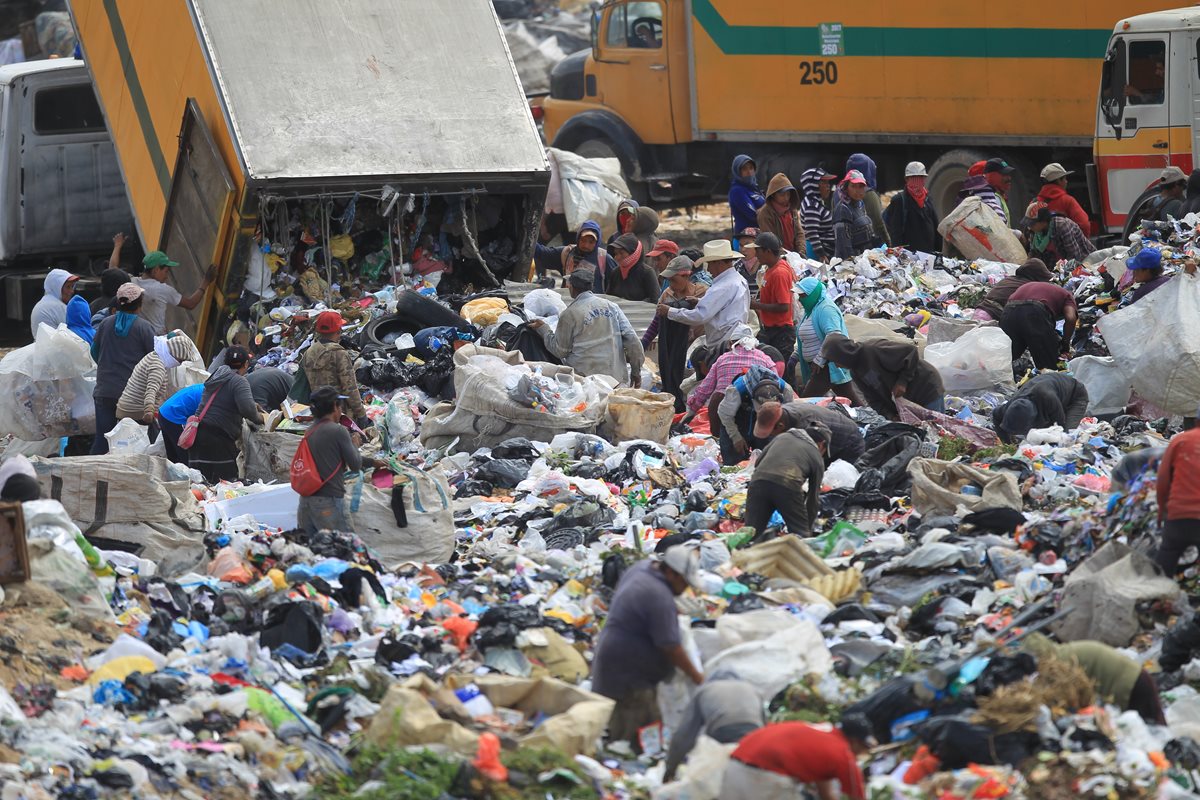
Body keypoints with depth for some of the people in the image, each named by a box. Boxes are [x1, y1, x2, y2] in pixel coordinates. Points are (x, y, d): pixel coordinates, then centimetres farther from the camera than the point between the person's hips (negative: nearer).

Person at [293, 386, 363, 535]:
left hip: (306, 499, 7)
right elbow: (356, 465, -6)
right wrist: (353, 443, 12)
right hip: (329, 500, -7)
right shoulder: (338, 431, -10)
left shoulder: (310, 432, 12)